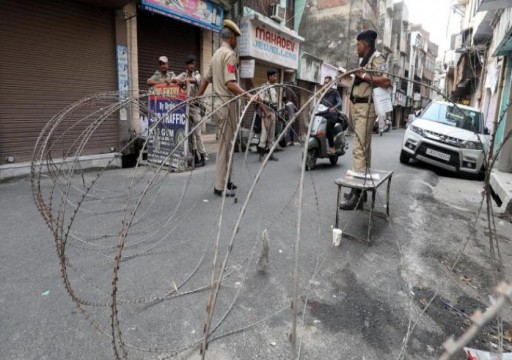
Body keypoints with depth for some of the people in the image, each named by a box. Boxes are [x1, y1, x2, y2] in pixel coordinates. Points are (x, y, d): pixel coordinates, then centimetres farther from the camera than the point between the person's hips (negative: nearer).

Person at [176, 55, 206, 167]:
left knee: (197, 132, -7)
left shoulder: (197, 74, 1)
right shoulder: (183, 74, 13)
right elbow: (176, 79, -3)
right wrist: (177, 80, -27)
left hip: (195, 106, -4)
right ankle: (195, 156, 12)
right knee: (190, 132, 5)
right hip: (185, 105, 4)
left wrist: (187, 80, -42)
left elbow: (196, 80, -22)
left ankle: (202, 157, -4)